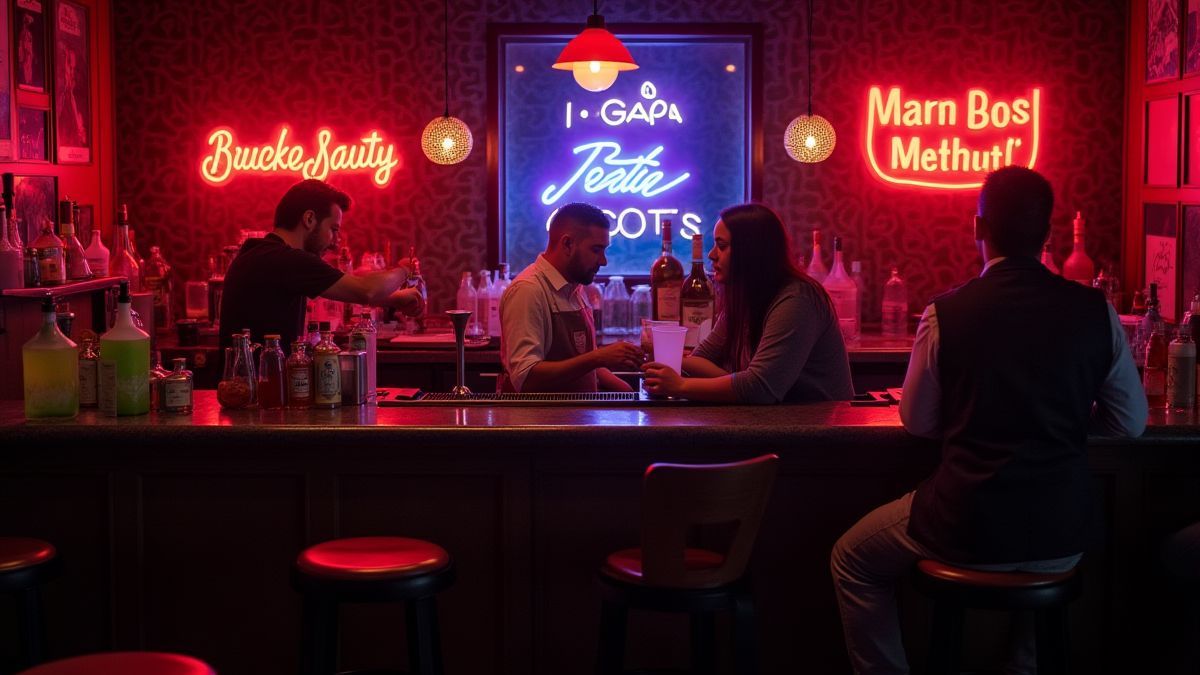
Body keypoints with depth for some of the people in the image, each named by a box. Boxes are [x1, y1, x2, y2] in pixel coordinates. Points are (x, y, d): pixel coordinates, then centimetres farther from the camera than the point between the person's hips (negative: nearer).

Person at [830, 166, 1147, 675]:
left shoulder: (945, 314, -12)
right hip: (1063, 537, 4)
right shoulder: (1095, 312, -5)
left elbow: (917, 421, 0)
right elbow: (1131, 422, 2)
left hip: (970, 529, -3)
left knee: (852, 561, 21)